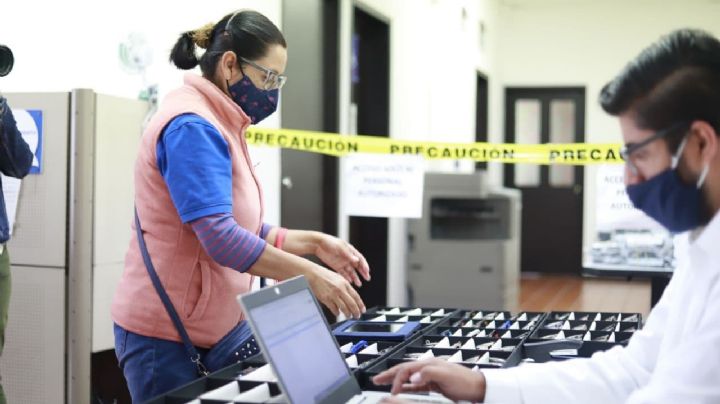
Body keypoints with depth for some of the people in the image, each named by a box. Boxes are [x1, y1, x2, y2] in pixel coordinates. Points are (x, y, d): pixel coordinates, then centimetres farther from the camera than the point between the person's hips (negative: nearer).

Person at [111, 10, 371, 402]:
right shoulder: (192, 127, -18)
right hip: (168, 334, -9)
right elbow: (220, 236, -27)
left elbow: (242, 228, 15)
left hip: (205, 331, 9)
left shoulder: (216, 126, 13)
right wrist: (310, 274, -24)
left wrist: (315, 242, 6)